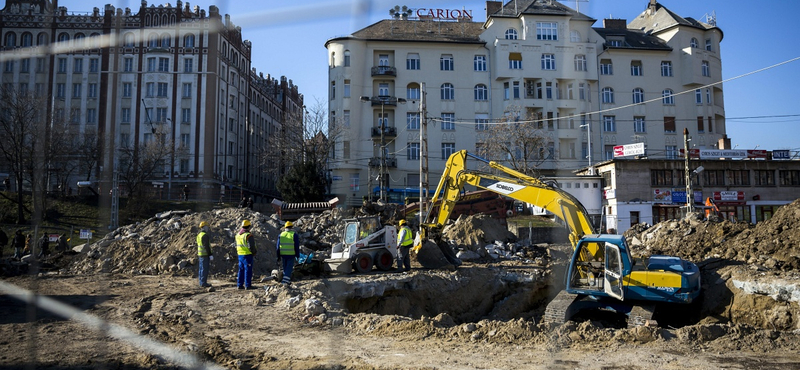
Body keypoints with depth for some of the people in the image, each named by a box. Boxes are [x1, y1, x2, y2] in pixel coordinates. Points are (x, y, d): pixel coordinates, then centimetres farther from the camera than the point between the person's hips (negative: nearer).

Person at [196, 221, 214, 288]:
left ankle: (201, 282, 16)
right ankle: (204, 283, -6)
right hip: (205, 255, -10)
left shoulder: (199, 235, 14)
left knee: (201, 269, 11)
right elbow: (207, 246, -20)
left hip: (200, 254, 10)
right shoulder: (205, 235, -16)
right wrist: (210, 255, -18)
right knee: (205, 269, -7)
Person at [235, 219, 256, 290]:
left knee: (241, 270, 14)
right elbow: (251, 246, -17)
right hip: (247, 255, -8)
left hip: (240, 254, 8)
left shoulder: (238, 235, 11)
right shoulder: (248, 235, -16)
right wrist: (254, 252, -1)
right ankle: (247, 285, -1)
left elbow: (236, 245, 18)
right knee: (248, 270, -2)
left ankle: (239, 285, 15)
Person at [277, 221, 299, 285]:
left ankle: (288, 280, 24)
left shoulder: (281, 235, 6)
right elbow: (297, 246, -5)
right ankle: (285, 280, -13)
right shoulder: (294, 234, -4)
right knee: (289, 268, -1)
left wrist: (278, 257, 13)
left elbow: (278, 246, 8)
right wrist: (297, 255, 3)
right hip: (291, 254, -4)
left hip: (283, 254, 4)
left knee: (285, 268, 16)